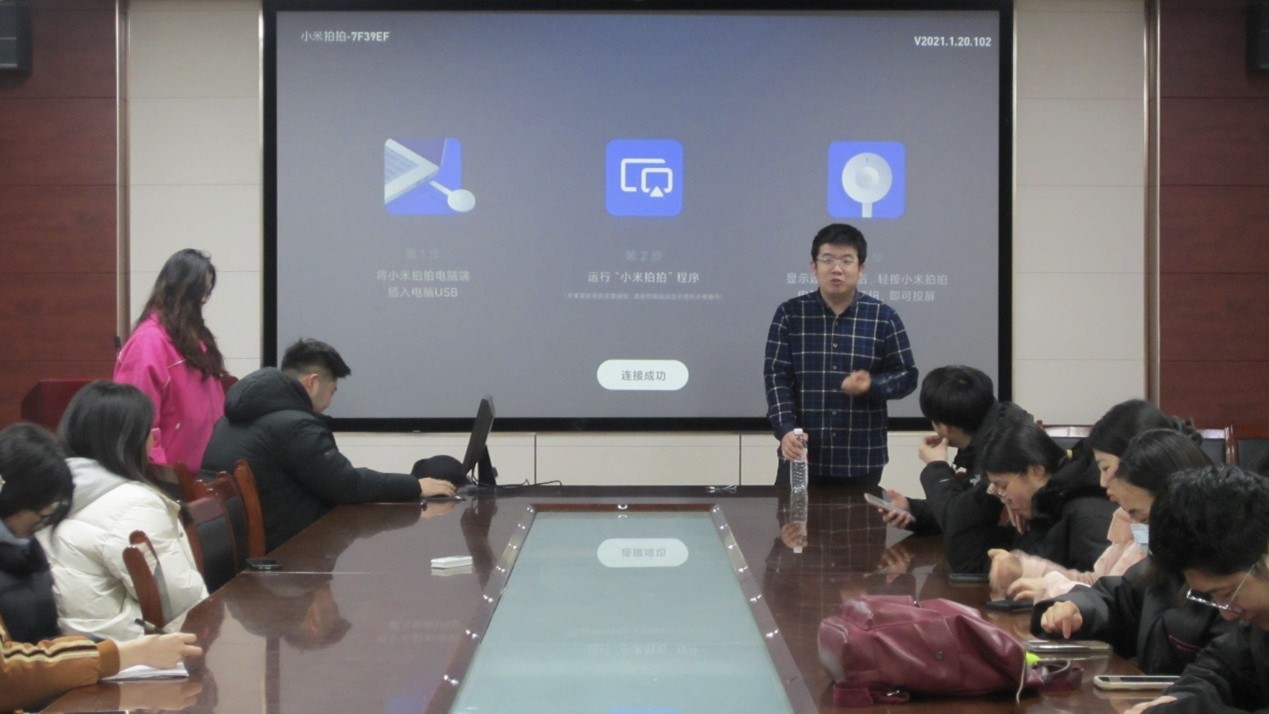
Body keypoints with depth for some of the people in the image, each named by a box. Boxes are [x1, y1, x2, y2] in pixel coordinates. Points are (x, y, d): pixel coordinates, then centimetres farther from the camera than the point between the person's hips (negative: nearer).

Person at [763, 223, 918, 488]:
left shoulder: (883, 318, 1)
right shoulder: (789, 314, 2)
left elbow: (907, 376, 5)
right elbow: (776, 377, -2)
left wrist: (871, 384, -16)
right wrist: (785, 429, -17)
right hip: (802, 456, 0)